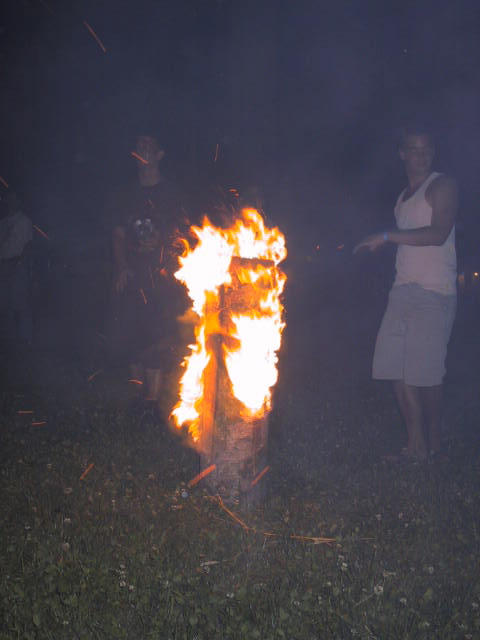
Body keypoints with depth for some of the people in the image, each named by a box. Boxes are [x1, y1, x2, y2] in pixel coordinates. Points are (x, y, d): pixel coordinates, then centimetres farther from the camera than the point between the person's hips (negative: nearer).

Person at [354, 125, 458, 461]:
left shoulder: (442, 186, -3)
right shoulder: (403, 197, 21)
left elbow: (439, 234, -17)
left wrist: (387, 236, -17)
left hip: (433, 292, -7)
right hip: (403, 291, 7)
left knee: (426, 371, -7)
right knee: (399, 369, 1)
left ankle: (434, 441, 8)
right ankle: (416, 445, 6)